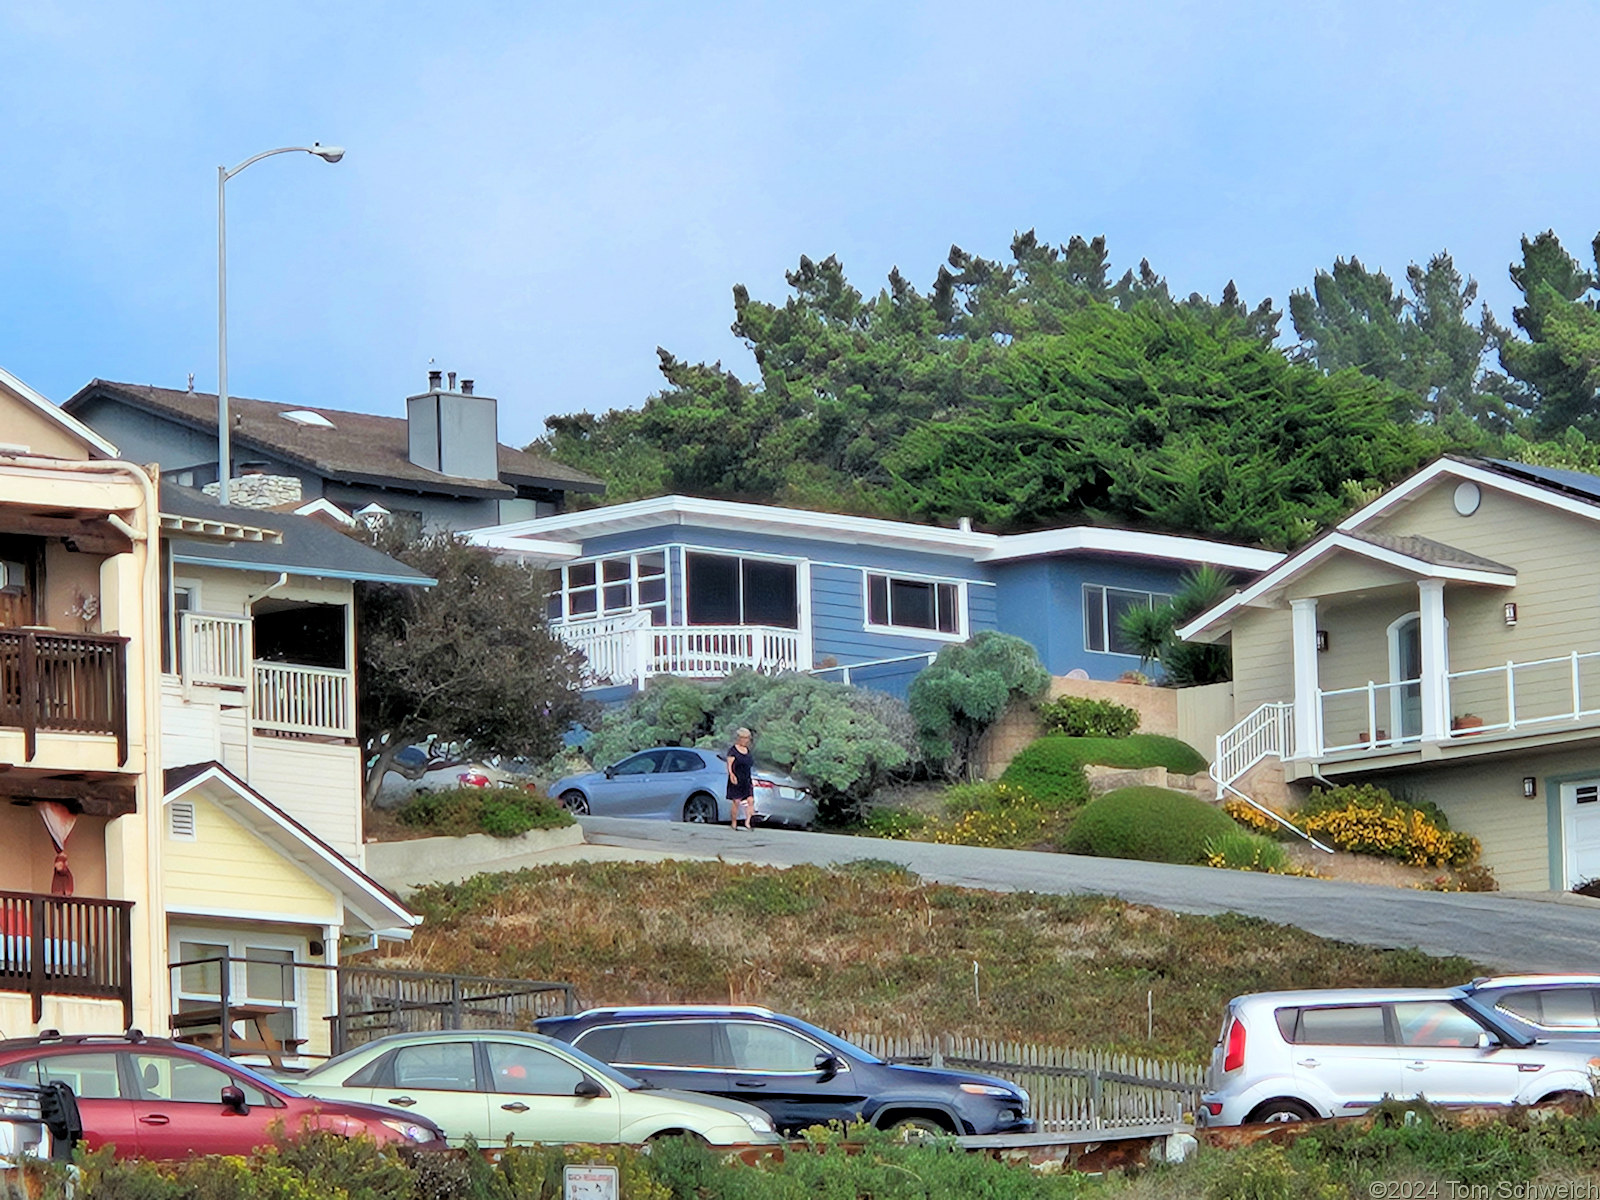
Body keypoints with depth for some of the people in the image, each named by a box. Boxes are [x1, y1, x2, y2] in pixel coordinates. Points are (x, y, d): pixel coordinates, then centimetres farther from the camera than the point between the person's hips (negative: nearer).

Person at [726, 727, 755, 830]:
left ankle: (747, 822, -8)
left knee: (750, 800, -8)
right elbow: (729, 764, -11)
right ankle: (734, 823, 5)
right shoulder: (733, 750, -4)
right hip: (736, 780, -6)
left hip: (747, 780, 6)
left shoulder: (747, 750, 16)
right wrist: (731, 774, -28)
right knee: (736, 801, -4)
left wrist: (751, 779, 24)